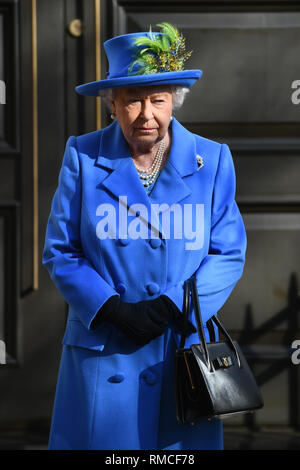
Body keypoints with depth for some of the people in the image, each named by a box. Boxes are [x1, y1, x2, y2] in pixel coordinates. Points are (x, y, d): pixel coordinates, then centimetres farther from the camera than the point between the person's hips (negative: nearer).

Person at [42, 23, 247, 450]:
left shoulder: (212, 161, 1)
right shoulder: (82, 158, -1)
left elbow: (229, 254, 2)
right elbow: (59, 252, 1)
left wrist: (172, 306, -12)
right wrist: (113, 310, -13)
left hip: (185, 346, 1)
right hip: (102, 349, -1)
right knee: (98, 438, 3)